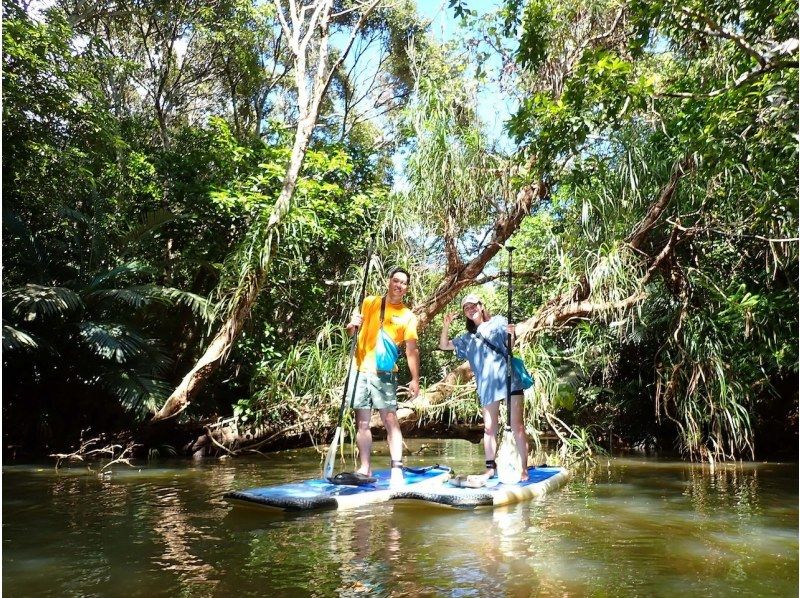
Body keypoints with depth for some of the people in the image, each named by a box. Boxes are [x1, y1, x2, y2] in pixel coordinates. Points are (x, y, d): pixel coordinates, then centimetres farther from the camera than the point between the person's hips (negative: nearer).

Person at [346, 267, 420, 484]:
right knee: (362, 422, 4)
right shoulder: (369, 303, 9)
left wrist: (415, 379, -9)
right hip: (360, 371, 2)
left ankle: (397, 468, -6)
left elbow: (412, 350, 0)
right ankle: (364, 468, 12)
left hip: (384, 374, -2)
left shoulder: (408, 316, 4)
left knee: (390, 420, -9)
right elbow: (351, 331, 13)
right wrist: (352, 325, -11)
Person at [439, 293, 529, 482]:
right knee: (489, 428, 6)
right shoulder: (468, 338, 21)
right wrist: (446, 325, 4)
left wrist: (512, 335, -22)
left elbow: (510, 347, 2)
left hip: (508, 378, -4)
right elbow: (444, 345, 21)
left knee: (517, 425, -5)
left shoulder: (498, 321, 10)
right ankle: (490, 468, 13)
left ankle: (524, 469, -2)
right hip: (487, 386, 4)